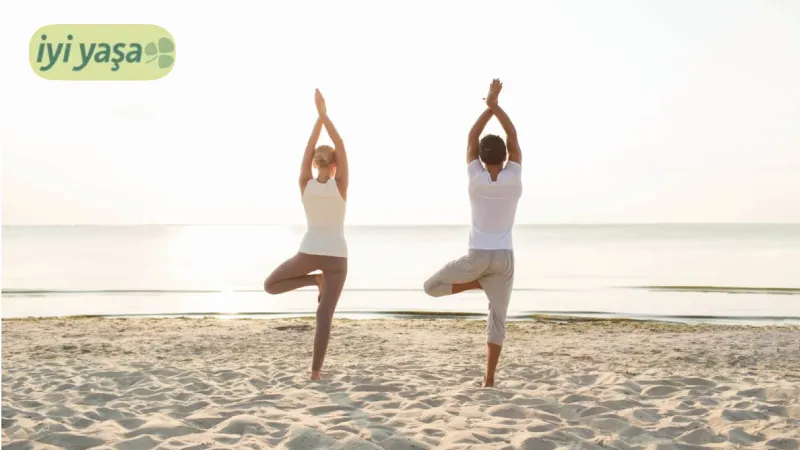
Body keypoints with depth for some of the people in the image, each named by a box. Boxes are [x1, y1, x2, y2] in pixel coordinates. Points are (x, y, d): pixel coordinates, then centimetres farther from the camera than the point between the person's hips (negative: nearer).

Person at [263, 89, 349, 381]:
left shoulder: (305, 184, -5)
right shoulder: (340, 184, -8)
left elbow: (309, 148, 3)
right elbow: (340, 147, -3)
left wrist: (319, 116, 4)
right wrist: (325, 114, -4)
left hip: (309, 252, 0)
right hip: (336, 256, 0)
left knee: (270, 286, 21)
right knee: (324, 316, 3)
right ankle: (315, 371, -2)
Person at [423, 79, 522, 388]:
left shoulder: (476, 178, -6)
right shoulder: (514, 178, -5)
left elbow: (472, 138, 4)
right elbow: (512, 137, 4)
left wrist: (490, 105, 7)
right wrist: (495, 104, 3)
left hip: (477, 256, -2)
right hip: (504, 258, 2)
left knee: (431, 287, 17)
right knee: (498, 318, 6)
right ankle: (489, 378, 2)